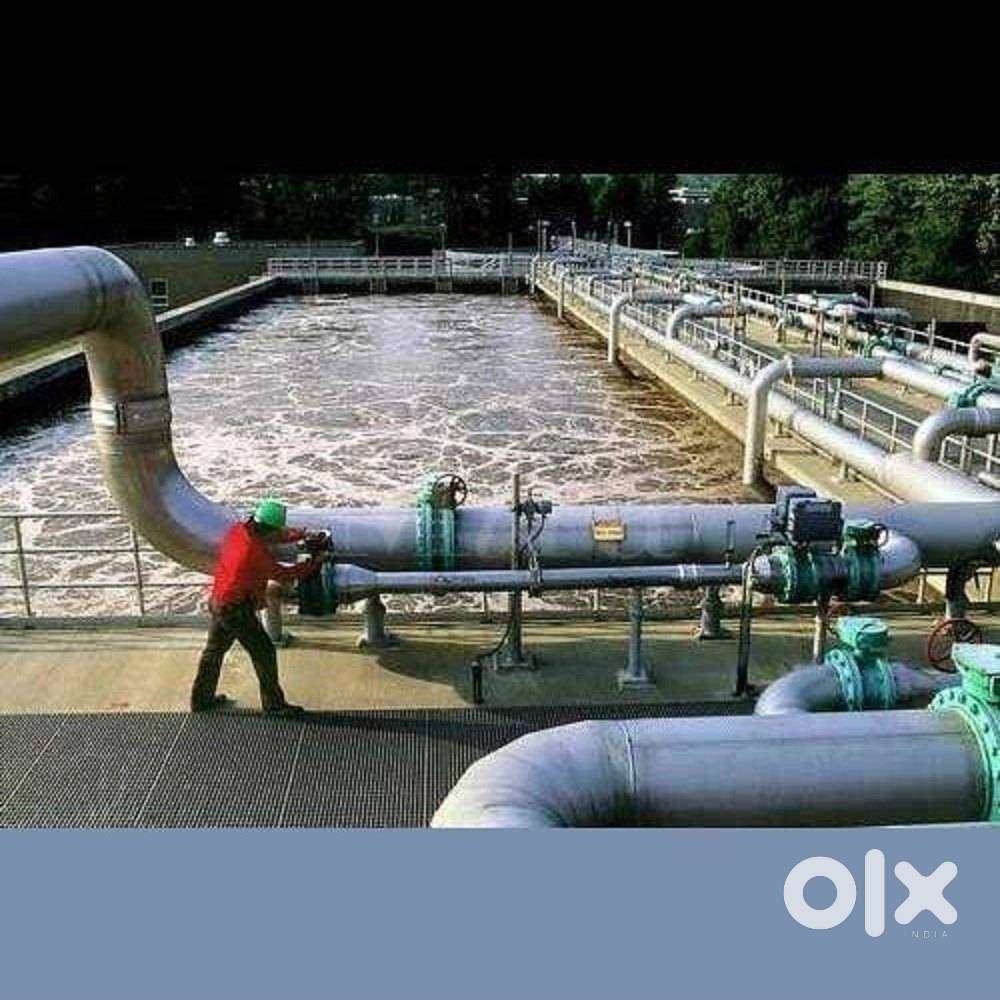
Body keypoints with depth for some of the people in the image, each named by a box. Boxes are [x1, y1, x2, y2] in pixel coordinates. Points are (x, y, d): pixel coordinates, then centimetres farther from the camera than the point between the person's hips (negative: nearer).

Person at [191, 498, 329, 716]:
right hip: (237, 610, -9)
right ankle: (274, 704, 14)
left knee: (214, 650, 22)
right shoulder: (257, 553, -27)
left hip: (217, 602, 9)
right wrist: (314, 562, -3)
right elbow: (283, 574, -12)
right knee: (264, 652, 4)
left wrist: (302, 535, 3)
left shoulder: (238, 529, -4)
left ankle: (201, 699, 37)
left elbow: (277, 536, 11)